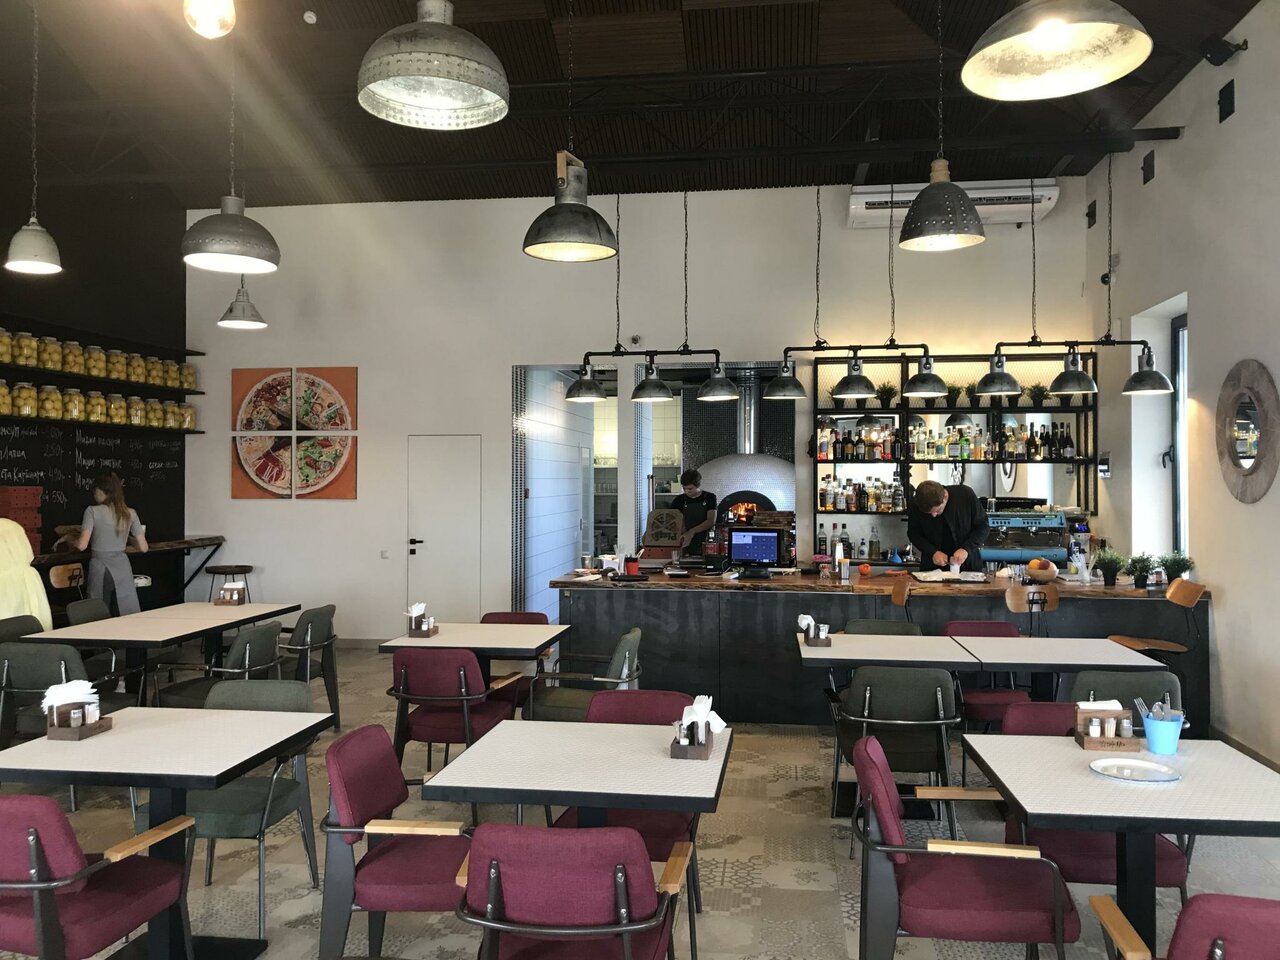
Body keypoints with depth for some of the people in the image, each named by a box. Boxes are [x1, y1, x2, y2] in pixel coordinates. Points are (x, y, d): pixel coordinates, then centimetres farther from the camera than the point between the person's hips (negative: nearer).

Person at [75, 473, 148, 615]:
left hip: (99, 569, -2)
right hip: (122, 568, 3)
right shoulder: (130, 514, 3)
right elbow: (143, 548, 3)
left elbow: (82, 545, -12)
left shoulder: (92, 511, -6)